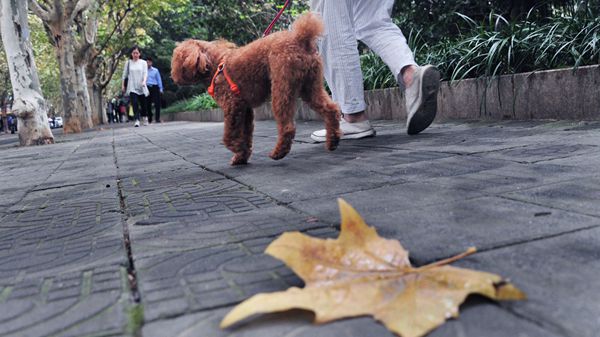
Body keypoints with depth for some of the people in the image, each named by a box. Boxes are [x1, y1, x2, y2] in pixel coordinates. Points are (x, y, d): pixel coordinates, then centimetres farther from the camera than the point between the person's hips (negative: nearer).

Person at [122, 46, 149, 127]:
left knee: (143, 103, 8)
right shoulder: (128, 63, 7)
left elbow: (145, 73, -3)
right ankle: (137, 120, -18)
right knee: (135, 103, -14)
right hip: (132, 87, -1)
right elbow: (125, 74, 12)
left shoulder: (143, 62, 6)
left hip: (141, 87, 1)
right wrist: (123, 85, 9)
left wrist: (144, 81, -21)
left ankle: (145, 117, 31)